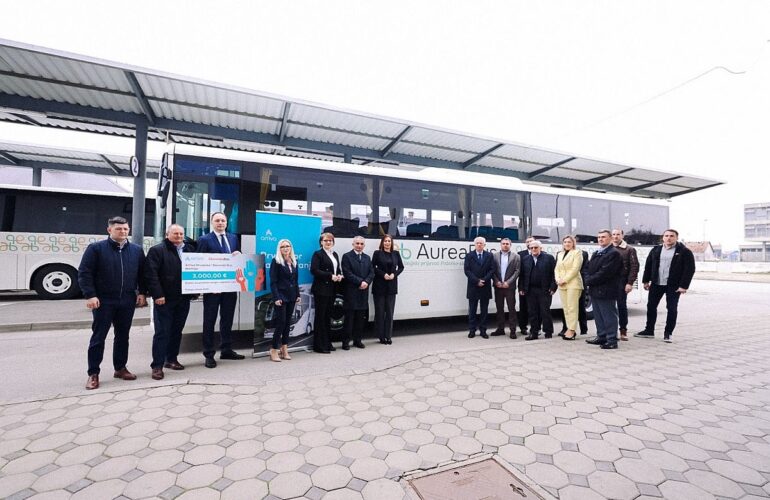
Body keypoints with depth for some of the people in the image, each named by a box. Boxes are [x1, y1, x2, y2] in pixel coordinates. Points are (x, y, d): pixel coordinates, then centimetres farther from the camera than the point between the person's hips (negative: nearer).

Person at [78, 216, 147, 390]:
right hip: (103, 301, -3)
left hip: (127, 301, 3)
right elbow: (84, 273, -6)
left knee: (123, 336, 12)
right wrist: (90, 295, -13)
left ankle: (120, 368, 24)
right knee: (98, 336, 3)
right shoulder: (96, 248, -3)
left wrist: (141, 293, 4)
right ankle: (93, 373, 14)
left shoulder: (137, 250, 8)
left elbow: (142, 274, 11)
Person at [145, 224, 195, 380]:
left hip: (183, 299, 5)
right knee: (162, 332, -1)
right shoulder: (157, 250, -4)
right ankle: (157, 365, 7)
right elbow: (151, 273, -11)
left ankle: (172, 359, 26)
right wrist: (158, 295, -17)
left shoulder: (189, 250, 14)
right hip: (164, 299, -5)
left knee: (177, 331, 13)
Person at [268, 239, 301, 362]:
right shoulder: (276, 261, -5)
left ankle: (284, 349, 16)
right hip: (281, 296, -6)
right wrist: (276, 298, -17)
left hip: (291, 296, 6)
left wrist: (298, 294, 9)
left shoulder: (294, 261, 11)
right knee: (280, 323, -6)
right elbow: (273, 281, -10)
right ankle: (274, 350, 6)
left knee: (287, 323, 8)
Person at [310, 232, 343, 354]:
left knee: (327, 316, 12)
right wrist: (330, 276, -18)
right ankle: (319, 345, 6)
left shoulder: (335, 255, 17)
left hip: (332, 290, 7)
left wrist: (339, 276, 0)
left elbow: (338, 269, 23)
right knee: (320, 317, -1)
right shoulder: (318, 254, -5)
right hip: (321, 290, -6)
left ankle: (327, 343, 21)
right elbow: (314, 270, -15)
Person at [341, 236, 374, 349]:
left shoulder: (367, 258, 17)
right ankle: (346, 341, 7)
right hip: (351, 292, -5)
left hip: (363, 291, 5)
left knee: (361, 317, 9)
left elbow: (372, 272, 10)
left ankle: (358, 340, 19)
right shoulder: (347, 256, -1)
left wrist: (366, 282, -9)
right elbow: (347, 273, -11)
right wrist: (360, 282, -15)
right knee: (349, 317, -1)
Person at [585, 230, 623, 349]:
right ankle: (601, 337, 25)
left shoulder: (613, 253, -10)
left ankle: (612, 340, 6)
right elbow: (589, 268, 19)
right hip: (594, 290, 9)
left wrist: (590, 280, -11)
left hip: (606, 290, -9)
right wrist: (589, 280, 2)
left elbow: (605, 272, -18)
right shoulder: (595, 254, 19)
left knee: (609, 316, -1)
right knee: (598, 316, 15)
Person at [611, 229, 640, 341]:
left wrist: (630, 283, -11)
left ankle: (623, 330, 14)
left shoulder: (629, 249, 2)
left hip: (622, 282, -2)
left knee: (622, 306, 3)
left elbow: (634, 267, -3)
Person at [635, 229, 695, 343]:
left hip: (673, 286, -4)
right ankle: (649, 330, 20)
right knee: (651, 306, 8)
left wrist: (684, 286, -13)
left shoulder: (684, 252, -4)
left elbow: (690, 269, -8)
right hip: (656, 284, 4)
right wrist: (646, 281, 7)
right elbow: (648, 266, 11)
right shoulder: (656, 250, 8)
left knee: (672, 309, 0)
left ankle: (668, 333, 13)